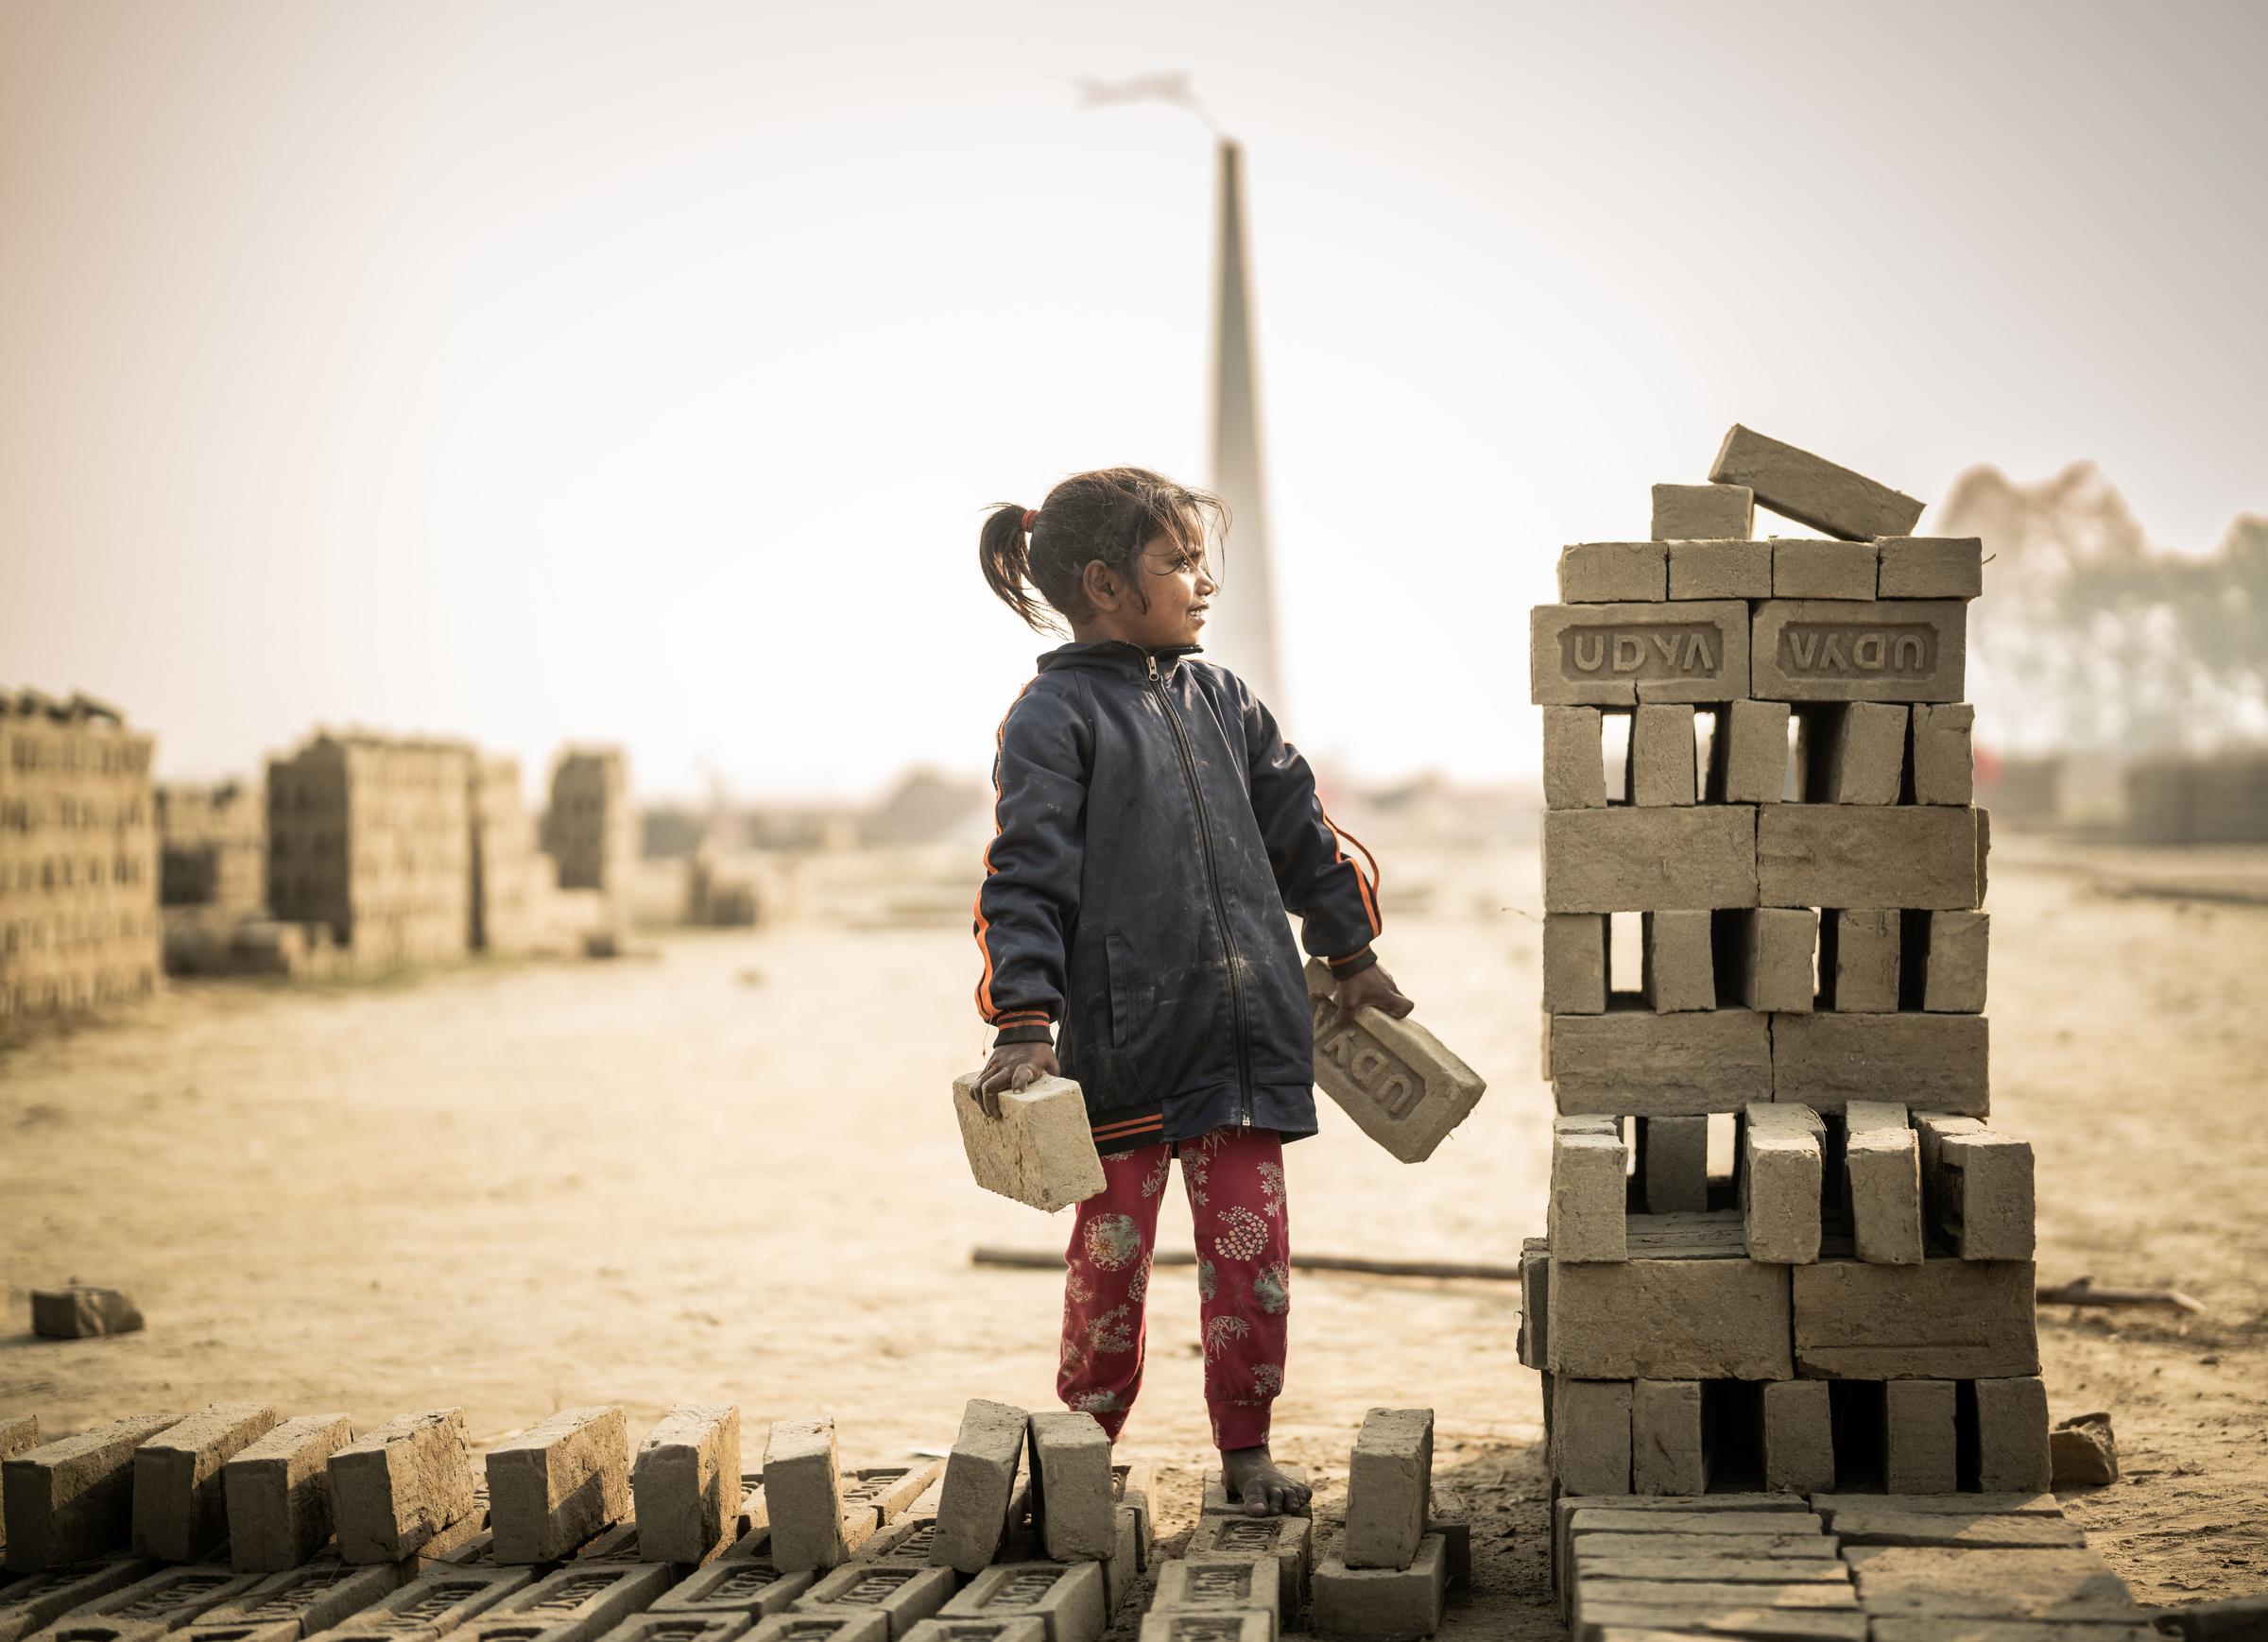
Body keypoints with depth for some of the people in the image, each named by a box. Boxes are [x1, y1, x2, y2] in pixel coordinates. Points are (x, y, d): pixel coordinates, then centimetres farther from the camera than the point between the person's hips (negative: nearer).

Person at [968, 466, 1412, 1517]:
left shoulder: (1218, 699, 13)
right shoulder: (1053, 716, -5)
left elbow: (1299, 829, 23)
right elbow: (1025, 877, -11)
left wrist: (1350, 955, 26)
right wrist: (1024, 1023, -18)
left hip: (1245, 1036, 5)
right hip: (1121, 1046, -5)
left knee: (1252, 1244, 5)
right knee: (1111, 1249, 4)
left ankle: (1245, 1448, 17)